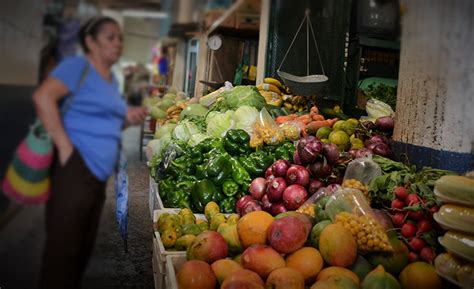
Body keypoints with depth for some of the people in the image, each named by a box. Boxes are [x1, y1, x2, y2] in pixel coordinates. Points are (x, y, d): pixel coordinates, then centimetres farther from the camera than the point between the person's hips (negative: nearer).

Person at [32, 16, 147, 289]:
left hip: (99, 172, 9)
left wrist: (127, 118, 8)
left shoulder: (112, 79, 19)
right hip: (77, 166, -9)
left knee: (84, 245, 17)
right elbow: (43, 97, -21)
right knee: (63, 245, 0)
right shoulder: (78, 65, -6)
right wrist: (64, 146, -22)